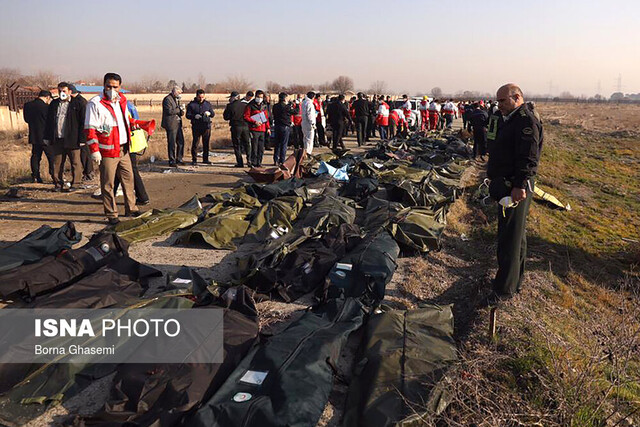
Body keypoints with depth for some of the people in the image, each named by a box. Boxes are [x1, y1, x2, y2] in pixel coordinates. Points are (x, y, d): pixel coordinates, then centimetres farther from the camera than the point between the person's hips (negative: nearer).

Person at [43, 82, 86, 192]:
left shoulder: (78, 104, -1)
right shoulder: (53, 104, 14)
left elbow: (83, 123, -4)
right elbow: (48, 122, 18)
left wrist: (81, 139, -9)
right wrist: (47, 137, 13)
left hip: (72, 140, -5)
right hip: (57, 140, 5)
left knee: (75, 163, 2)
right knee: (57, 163, 8)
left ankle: (76, 184, 10)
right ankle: (58, 184, 17)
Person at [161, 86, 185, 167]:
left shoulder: (177, 99, 19)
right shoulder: (167, 99, -9)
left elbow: (180, 113, 21)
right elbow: (169, 111, -20)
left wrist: (182, 110, -1)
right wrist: (179, 109, -11)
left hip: (178, 123, 9)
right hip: (171, 124, -9)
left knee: (181, 142, 10)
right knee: (172, 143, -4)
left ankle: (179, 159, 20)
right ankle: (172, 161, 3)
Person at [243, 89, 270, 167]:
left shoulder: (264, 106, 18)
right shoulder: (250, 106, -1)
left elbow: (266, 117, 23)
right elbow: (246, 117, -7)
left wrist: (268, 128, 16)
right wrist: (254, 122, -17)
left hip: (262, 130, 6)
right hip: (254, 129, -6)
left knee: (261, 148, 7)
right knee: (254, 147, -7)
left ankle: (259, 162, 15)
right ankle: (254, 163, -1)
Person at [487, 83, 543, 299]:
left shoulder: (526, 121, -16)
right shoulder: (512, 119, 17)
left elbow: (528, 158, -24)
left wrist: (519, 185, -29)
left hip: (516, 189, -11)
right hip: (507, 186, 11)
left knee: (510, 237, -5)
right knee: (515, 234, 19)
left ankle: (504, 289, 3)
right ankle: (515, 280, 33)